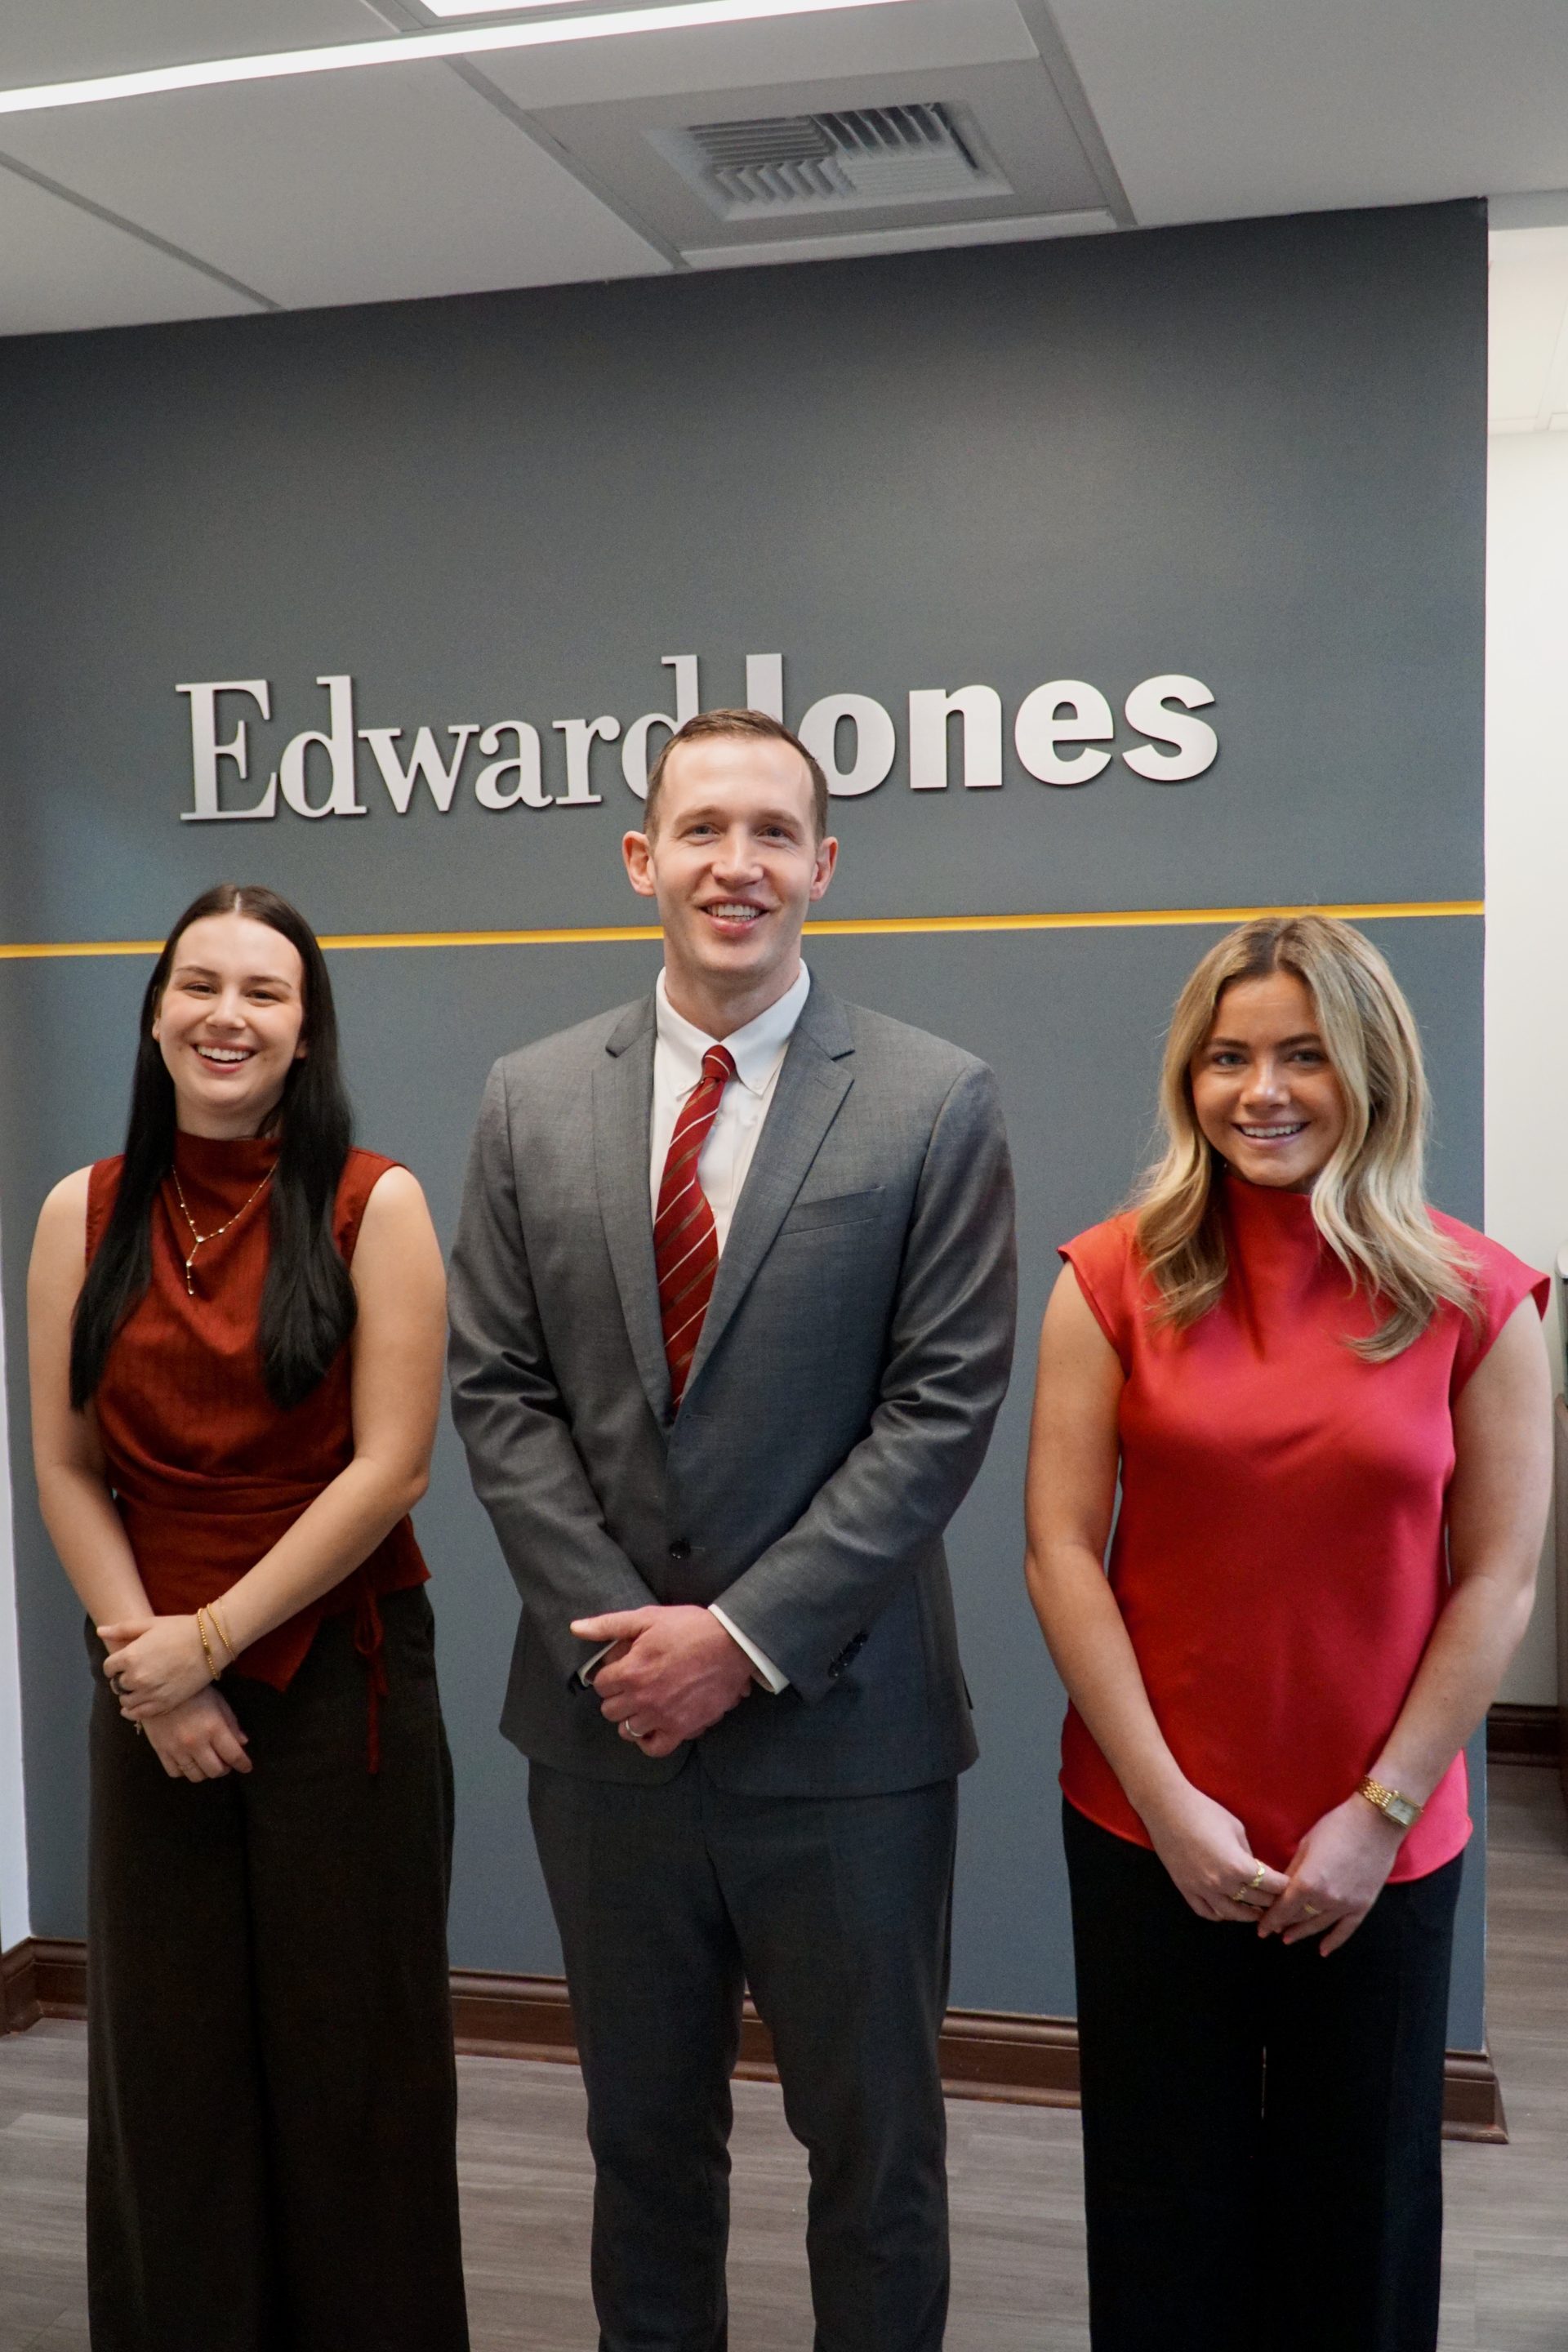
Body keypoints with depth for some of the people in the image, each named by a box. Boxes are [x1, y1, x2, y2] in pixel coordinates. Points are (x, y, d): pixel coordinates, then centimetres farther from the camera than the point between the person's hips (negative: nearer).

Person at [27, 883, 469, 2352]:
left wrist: (214, 1637, -11)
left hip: (342, 1678, -3)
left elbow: (390, 1468, -11)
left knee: (351, 2055, 8)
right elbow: (65, 1473, 3)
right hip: (149, 1693, 3)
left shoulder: (372, 1207, -7)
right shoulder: (83, 1215, 3)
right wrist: (146, 1658, -7)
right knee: (166, 2053, 13)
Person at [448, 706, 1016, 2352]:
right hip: (607, 1718, 3)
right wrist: (614, 1633, -9)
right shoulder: (530, 1102, 3)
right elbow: (498, 1389, 1)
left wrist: (747, 1635, -15)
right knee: (643, 2132, 21)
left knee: (874, 2140, 14)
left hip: (843, 1724, -2)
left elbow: (941, 1403, -11)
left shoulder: (937, 1104, -6)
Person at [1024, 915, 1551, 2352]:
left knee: (1359, 2226, 15)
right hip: (1149, 1830, 0)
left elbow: (1497, 1578, -4)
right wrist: (1169, 1801, -10)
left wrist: (1382, 1812, -8)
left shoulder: (1475, 1298, -5)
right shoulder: (1117, 1281, -5)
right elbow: (1061, 1548, -6)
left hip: (1381, 1849, 0)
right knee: (1168, 2219, 15)